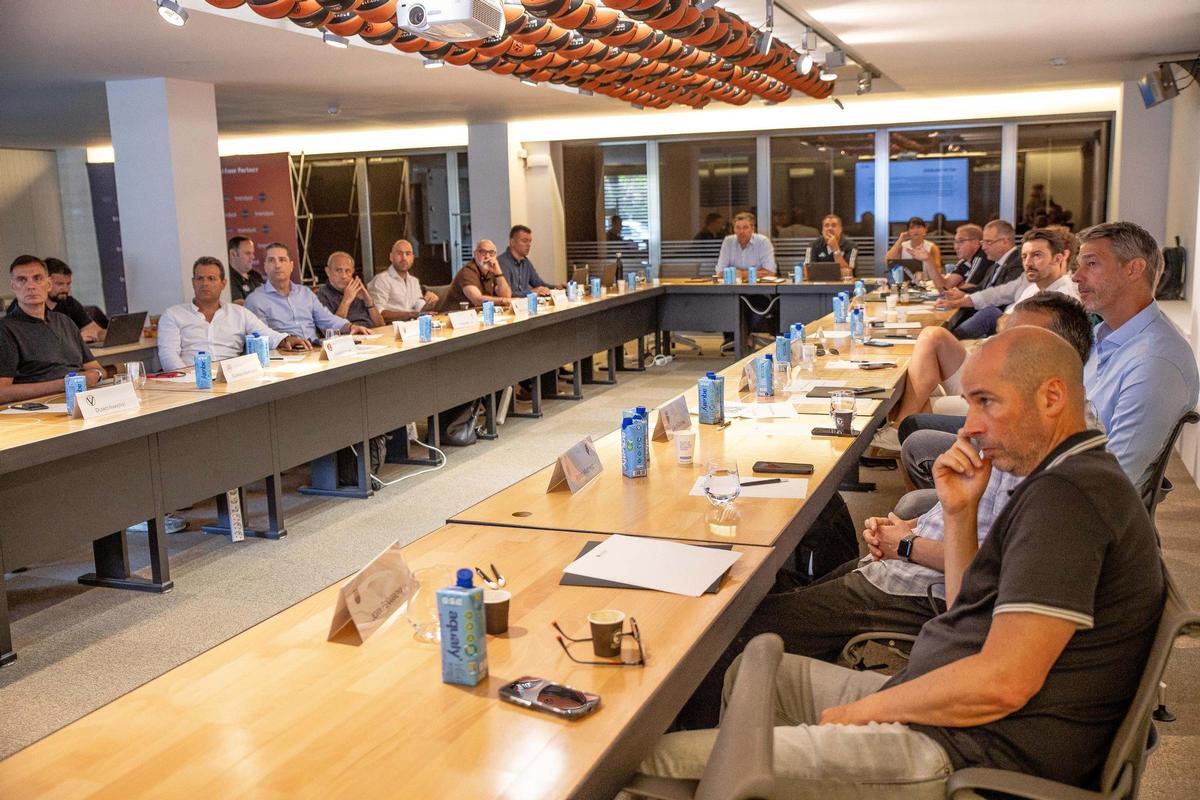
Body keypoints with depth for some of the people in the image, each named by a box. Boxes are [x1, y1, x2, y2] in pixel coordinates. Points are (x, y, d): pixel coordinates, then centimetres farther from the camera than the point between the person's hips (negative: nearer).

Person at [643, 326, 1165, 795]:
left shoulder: (1065, 495, -18)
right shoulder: (1077, 480, 16)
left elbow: (1002, 682, -25)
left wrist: (860, 711, -12)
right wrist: (960, 513, 6)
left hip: (968, 752, -11)